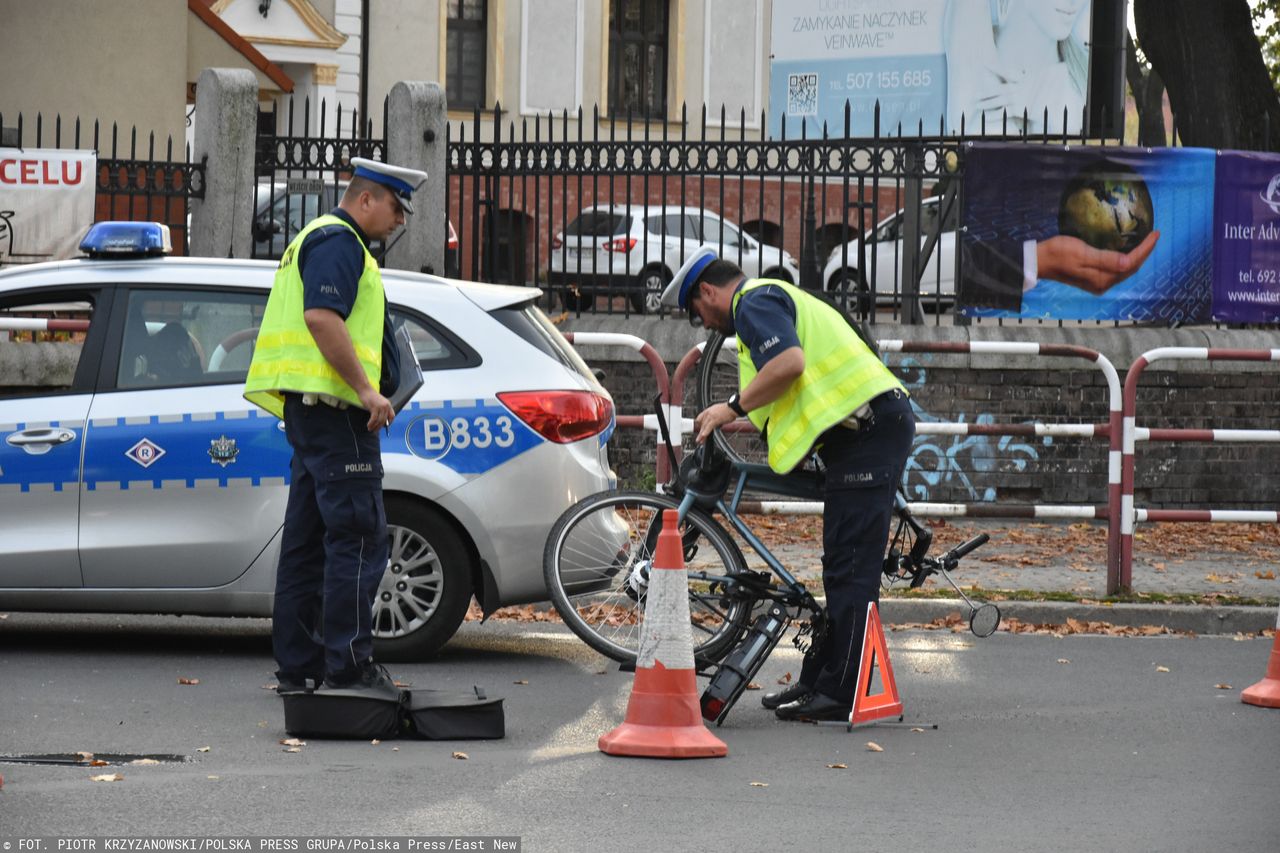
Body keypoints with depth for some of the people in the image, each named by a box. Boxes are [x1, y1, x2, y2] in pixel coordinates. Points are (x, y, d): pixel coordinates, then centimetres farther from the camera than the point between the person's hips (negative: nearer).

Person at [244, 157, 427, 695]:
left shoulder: (317, 239, 25)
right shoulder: (338, 241, -9)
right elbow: (322, 317, -23)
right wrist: (366, 389, -21)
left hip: (305, 409, 11)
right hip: (332, 408, -11)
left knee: (308, 542, 11)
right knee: (358, 537, -11)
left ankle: (298, 666, 13)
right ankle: (348, 666, -14)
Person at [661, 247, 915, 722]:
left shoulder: (755, 303, -5)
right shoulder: (777, 300, 29)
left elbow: (789, 363, -22)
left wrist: (734, 407, -11)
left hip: (868, 429, -11)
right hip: (871, 428, 11)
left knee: (850, 569, -11)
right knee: (842, 567, 14)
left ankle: (839, 696, -12)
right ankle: (818, 680, 19)